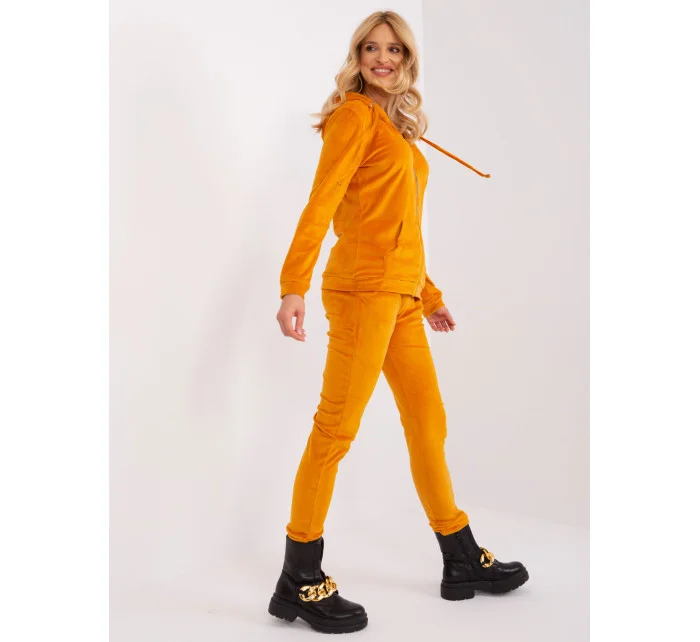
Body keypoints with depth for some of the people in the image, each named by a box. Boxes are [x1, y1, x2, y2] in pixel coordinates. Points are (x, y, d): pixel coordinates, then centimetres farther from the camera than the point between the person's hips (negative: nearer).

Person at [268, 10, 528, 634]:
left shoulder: (397, 126, 23)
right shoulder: (355, 115, -1)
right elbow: (321, 202, -13)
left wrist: (428, 292, 25)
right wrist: (294, 286, -22)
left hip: (402, 291, 9)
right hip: (365, 285, -9)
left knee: (429, 424, 12)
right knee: (337, 427, -7)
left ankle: (463, 561, 25)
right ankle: (300, 581, 2)